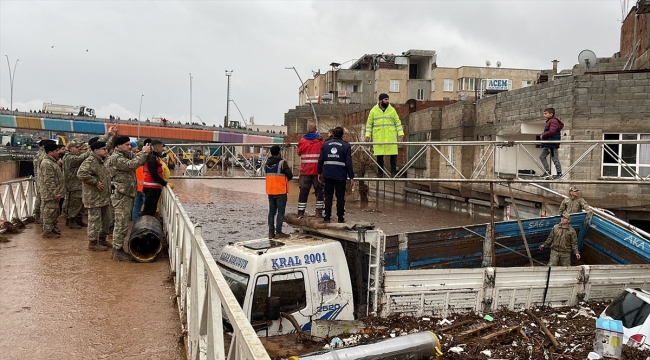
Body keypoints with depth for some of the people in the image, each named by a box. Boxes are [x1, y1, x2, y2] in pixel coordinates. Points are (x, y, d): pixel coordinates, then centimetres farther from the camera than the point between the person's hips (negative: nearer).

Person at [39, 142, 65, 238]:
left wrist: (57, 192, 23)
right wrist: (55, 193, -22)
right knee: (49, 212, -3)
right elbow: (49, 181, -23)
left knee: (54, 211, 17)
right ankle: (48, 231, 4)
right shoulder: (47, 163, -19)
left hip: (53, 194, 10)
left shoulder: (52, 162, 14)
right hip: (50, 194, -10)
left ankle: (53, 228, 27)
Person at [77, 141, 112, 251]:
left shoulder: (101, 161, 16)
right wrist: (96, 182, -25)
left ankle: (102, 239, 29)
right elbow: (81, 173, -31)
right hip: (94, 198, -10)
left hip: (103, 197, 10)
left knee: (105, 220, 17)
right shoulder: (90, 161, -16)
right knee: (95, 220, -4)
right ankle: (93, 242, 5)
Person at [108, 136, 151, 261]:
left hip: (128, 194, 9)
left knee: (125, 223, 14)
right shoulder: (116, 157, -14)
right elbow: (131, 165, -27)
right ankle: (116, 251, 1)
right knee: (121, 223, -6)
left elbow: (141, 162, 16)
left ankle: (120, 248, 22)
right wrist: (143, 152, -20)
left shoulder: (128, 155, 12)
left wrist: (148, 153, -4)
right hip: (120, 195, -9)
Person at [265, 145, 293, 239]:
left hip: (270, 191, 6)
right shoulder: (282, 163, -12)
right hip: (280, 191, -6)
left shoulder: (267, 163, 7)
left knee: (272, 211, 10)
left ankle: (271, 232, 11)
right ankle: (278, 232, -3)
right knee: (280, 212, -1)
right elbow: (290, 176, -11)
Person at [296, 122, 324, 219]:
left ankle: (300, 212, 4)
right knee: (319, 190, 7)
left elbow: (299, 152, 9)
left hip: (305, 170, 0)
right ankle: (319, 212, 6)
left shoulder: (303, 140, -2)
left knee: (303, 191, 5)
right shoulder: (320, 140, -2)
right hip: (318, 170, 0)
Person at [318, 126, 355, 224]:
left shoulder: (325, 144, 6)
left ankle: (327, 217, 7)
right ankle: (340, 218, 8)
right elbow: (348, 163, -6)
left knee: (328, 197, 8)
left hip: (328, 175, 2)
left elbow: (320, 160, 6)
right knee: (340, 197, 5)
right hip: (341, 176, -2)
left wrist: (320, 172, 16)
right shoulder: (346, 146, -2)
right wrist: (351, 177, -2)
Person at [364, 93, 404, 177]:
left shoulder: (392, 110, 6)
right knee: (379, 155, 3)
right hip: (378, 137, 0)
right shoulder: (373, 111, 4)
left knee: (393, 154, -5)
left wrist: (401, 133, 1)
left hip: (390, 137, 0)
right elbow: (369, 123, 8)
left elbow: (397, 122, 8)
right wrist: (368, 135, 0)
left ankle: (393, 172, 4)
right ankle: (380, 173, 12)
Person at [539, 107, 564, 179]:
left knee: (554, 158, -4)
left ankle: (559, 173, 5)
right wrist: (542, 135, 3)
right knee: (542, 156, 10)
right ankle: (547, 171, 13)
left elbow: (551, 132, -24)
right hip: (548, 144, 11)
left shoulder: (554, 121, -14)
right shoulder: (549, 122, 18)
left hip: (553, 143, -11)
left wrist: (543, 135, -12)